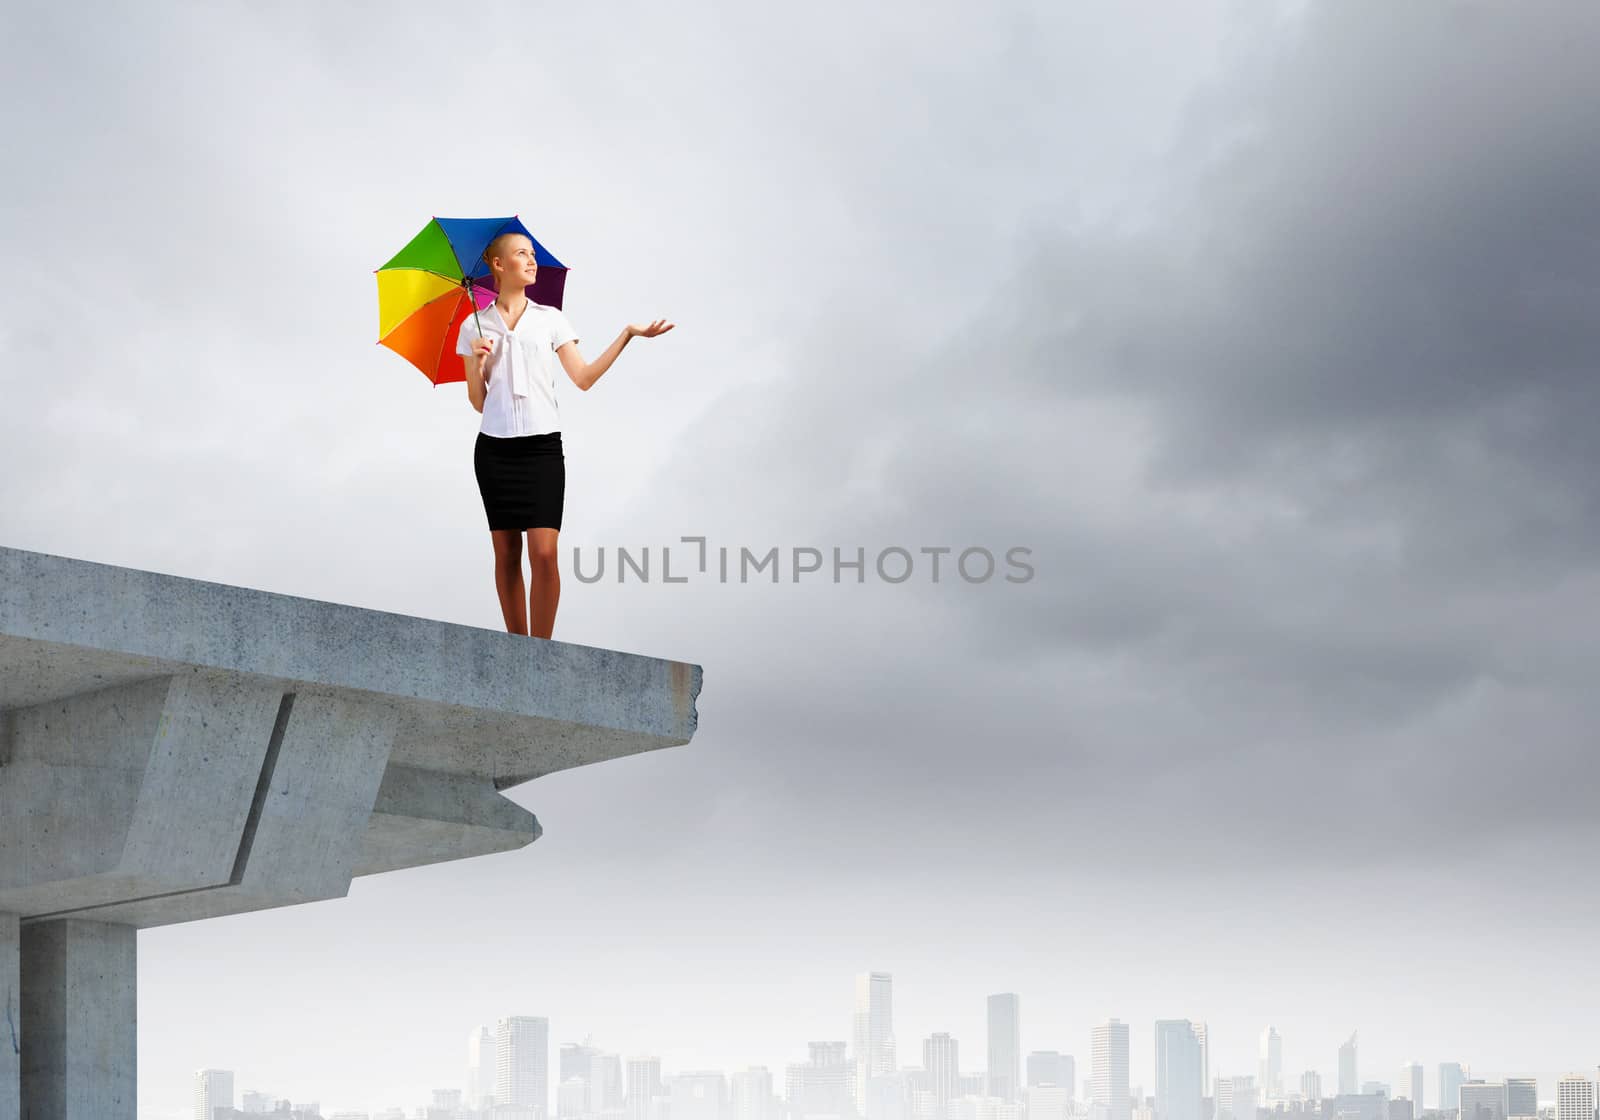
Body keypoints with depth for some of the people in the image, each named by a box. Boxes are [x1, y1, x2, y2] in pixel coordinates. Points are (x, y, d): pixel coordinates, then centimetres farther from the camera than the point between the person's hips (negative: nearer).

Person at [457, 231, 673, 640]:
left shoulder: (550, 319, 9)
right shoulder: (474, 327, 9)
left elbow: (583, 378, 1)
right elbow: (478, 402, 9)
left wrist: (627, 334, -3)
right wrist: (477, 365, -9)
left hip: (542, 448, -1)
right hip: (495, 449, 1)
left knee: (543, 552, -12)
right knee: (506, 553, 1)